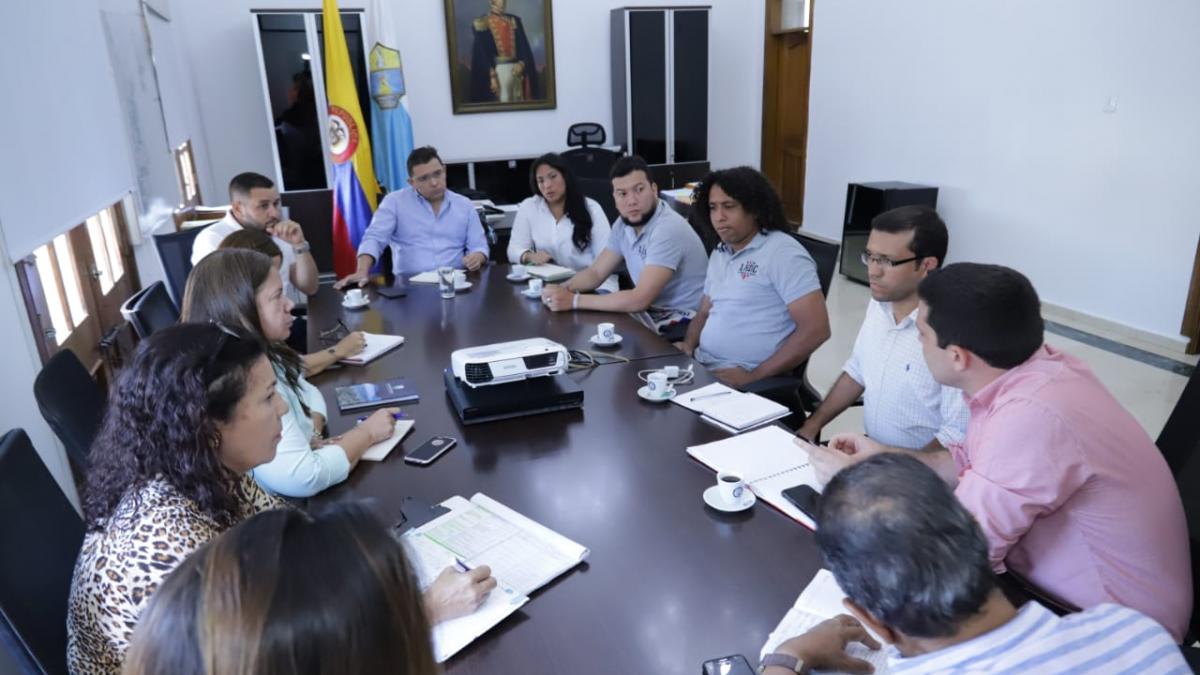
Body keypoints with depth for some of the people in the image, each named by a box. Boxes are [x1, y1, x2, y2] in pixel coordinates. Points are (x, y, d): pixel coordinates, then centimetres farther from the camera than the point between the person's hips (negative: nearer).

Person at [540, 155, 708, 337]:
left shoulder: (669, 229, -25)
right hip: (652, 310, 7)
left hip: (685, 319, -7)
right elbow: (596, 273, 9)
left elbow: (639, 300, -29)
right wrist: (562, 289, -12)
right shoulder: (624, 224, 1)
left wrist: (574, 301, -26)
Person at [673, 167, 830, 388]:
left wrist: (754, 376, -17)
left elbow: (815, 330, -16)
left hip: (742, 381, -7)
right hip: (701, 367, 7)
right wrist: (688, 345, 1)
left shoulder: (782, 252, -10)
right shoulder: (719, 254, 13)